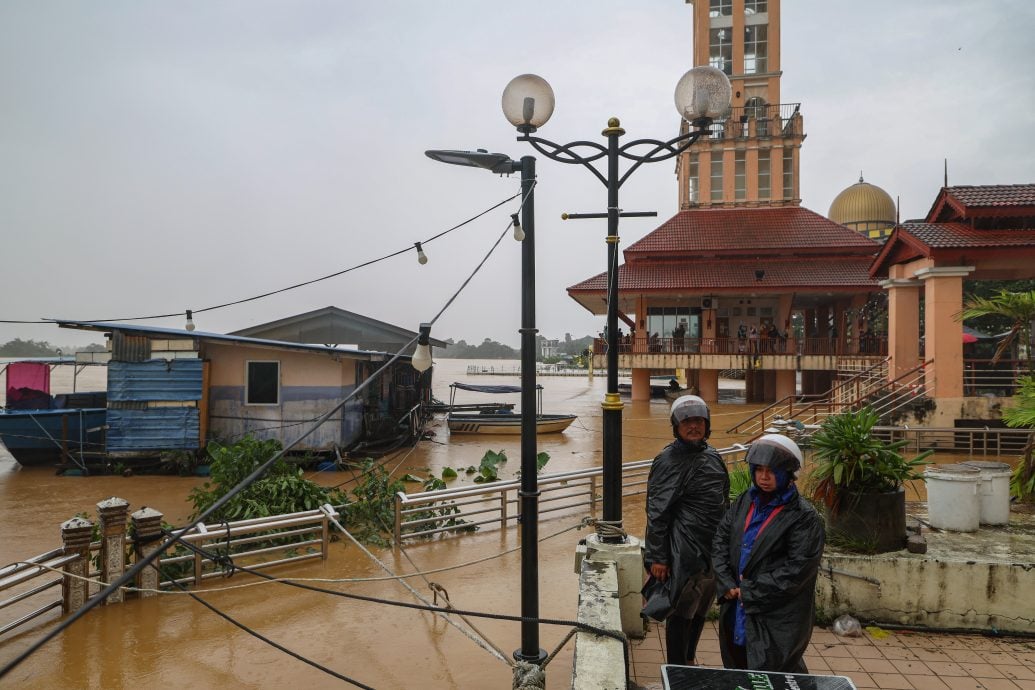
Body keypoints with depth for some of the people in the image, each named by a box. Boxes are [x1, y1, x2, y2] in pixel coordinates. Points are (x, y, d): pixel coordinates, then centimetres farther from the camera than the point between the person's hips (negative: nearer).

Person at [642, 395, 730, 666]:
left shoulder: (712, 456, 9)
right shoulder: (669, 461, -14)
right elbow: (657, 512, -16)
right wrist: (658, 557, -17)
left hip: (714, 550, 8)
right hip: (685, 552, -8)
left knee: (699, 612, 21)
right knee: (681, 615, 5)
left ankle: (689, 662, 40)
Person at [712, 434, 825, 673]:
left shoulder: (804, 517, -13)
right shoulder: (745, 501, 4)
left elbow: (797, 569, -17)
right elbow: (721, 539, 7)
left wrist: (749, 591, -15)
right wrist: (727, 584, -5)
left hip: (776, 620, -6)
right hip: (736, 612, 6)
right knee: (736, 672, 19)